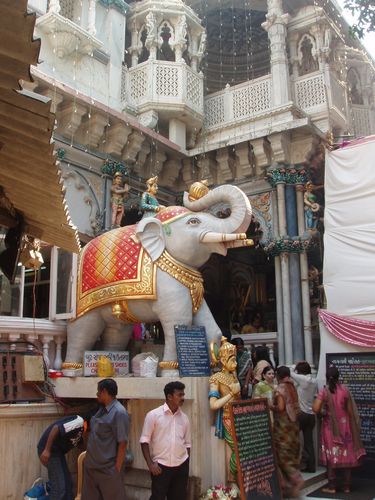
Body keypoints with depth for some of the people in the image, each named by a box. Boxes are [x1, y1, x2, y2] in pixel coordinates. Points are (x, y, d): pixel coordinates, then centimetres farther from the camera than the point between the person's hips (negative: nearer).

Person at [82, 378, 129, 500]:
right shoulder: (101, 409, 7)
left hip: (108, 469, -8)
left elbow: (122, 444, -21)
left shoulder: (119, 413, -20)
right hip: (92, 466, 9)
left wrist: (117, 469, -18)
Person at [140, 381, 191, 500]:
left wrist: (186, 465, 10)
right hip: (161, 465, -4)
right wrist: (150, 463, -12)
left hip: (181, 466, 4)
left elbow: (187, 443, 12)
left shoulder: (184, 418, 6)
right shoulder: (153, 415, -8)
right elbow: (144, 441, -7)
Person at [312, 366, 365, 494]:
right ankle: (347, 486, 17)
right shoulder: (345, 389, -5)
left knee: (331, 455, 7)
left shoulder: (324, 391, -12)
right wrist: (351, 426, 11)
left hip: (330, 426, -2)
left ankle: (332, 486, 8)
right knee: (346, 454, 11)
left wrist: (323, 412, 1)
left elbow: (315, 409, -21)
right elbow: (350, 410, -1)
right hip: (344, 425, 2)